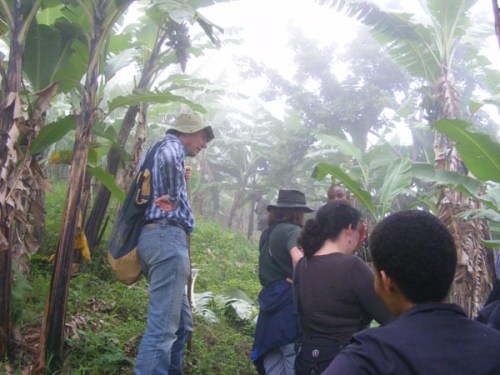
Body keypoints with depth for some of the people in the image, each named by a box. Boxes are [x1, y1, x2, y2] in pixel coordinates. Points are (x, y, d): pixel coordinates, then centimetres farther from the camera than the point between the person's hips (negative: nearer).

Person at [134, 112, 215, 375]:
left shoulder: (167, 151, 28)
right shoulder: (171, 145, -3)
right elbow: (167, 159, -27)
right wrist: (173, 197, -16)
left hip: (160, 237, 10)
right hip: (167, 237, -10)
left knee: (181, 324, 15)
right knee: (163, 325, -12)